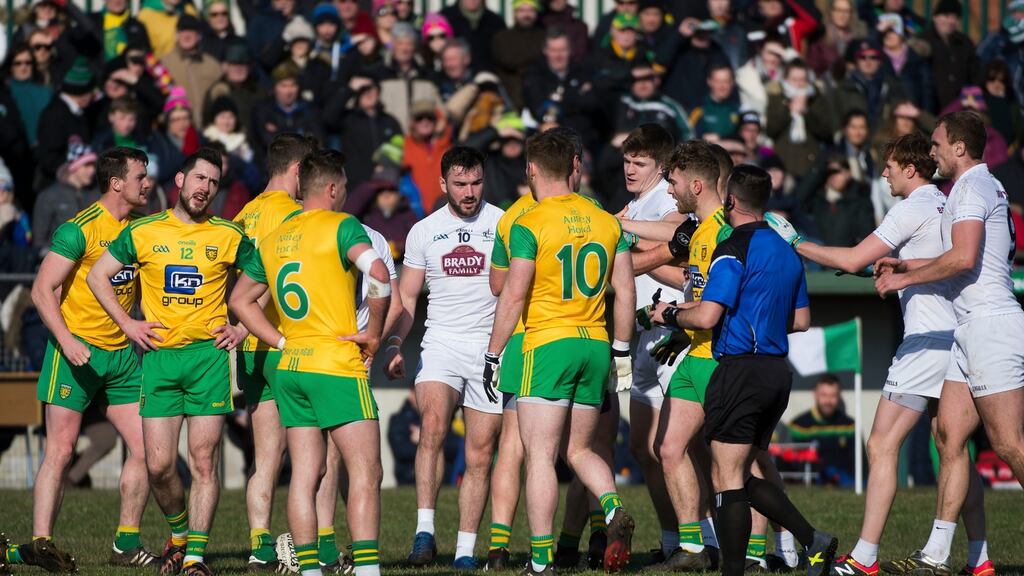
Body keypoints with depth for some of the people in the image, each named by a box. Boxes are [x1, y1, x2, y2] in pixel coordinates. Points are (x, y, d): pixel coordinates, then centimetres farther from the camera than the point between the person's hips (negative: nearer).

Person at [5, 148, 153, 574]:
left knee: (145, 447, 2)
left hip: (122, 352, 6)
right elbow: (42, 290, -13)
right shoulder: (81, 228, -11)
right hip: (77, 350, -6)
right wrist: (66, 339, -22)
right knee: (61, 450, -8)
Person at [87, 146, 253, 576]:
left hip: (209, 354, -1)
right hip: (159, 355, 1)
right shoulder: (143, 232, 6)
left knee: (204, 460, -6)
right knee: (159, 464, -2)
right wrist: (127, 324, 5)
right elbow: (98, 275, 14)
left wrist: (242, 328, 4)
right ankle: (179, 533, 24)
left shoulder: (230, 236, 4)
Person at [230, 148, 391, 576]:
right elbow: (378, 274, -25)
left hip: (290, 368, 7)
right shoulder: (340, 226, -7)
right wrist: (374, 332, -13)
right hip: (338, 366, -7)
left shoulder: (273, 240, 13)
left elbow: (240, 301, 23)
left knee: (304, 475, 7)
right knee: (365, 473, -5)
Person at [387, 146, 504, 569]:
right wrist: (394, 345, 0)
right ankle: (424, 531, -26)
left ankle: (465, 551, 8)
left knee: (479, 457, 1)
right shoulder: (423, 232, 8)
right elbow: (406, 298, 13)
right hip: (441, 344, 0)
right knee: (432, 426, -26)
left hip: (491, 349, 0)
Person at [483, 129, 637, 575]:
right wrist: (621, 351, 17)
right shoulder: (605, 221, 8)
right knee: (579, 451, 18)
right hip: (596, 345, 6)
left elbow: (513, 295, -11)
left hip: (547, 343, -6)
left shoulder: (528, 225, -8)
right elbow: (625, 291, 9)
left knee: (539, 456, -3)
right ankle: (614, 510, -9)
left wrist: (492, 355, -3)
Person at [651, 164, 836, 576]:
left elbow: (706, 317, -19)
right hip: (777, 370, 8)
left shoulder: (733, 250, -12)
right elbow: (800, 321, 19)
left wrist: (670, 314, 0)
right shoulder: (787, 252, 13)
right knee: (742, 479, 15)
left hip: (741, 369, -8)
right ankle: (812, 540, 4)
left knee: (727, 481, -4)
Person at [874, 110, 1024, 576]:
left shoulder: (973, 186, -10)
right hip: (972, 328, 11)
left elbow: (964, 258, -22)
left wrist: (907, 279, -10)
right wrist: (908, 266, 27)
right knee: (949, 436, 6)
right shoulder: (981, 185, 21)